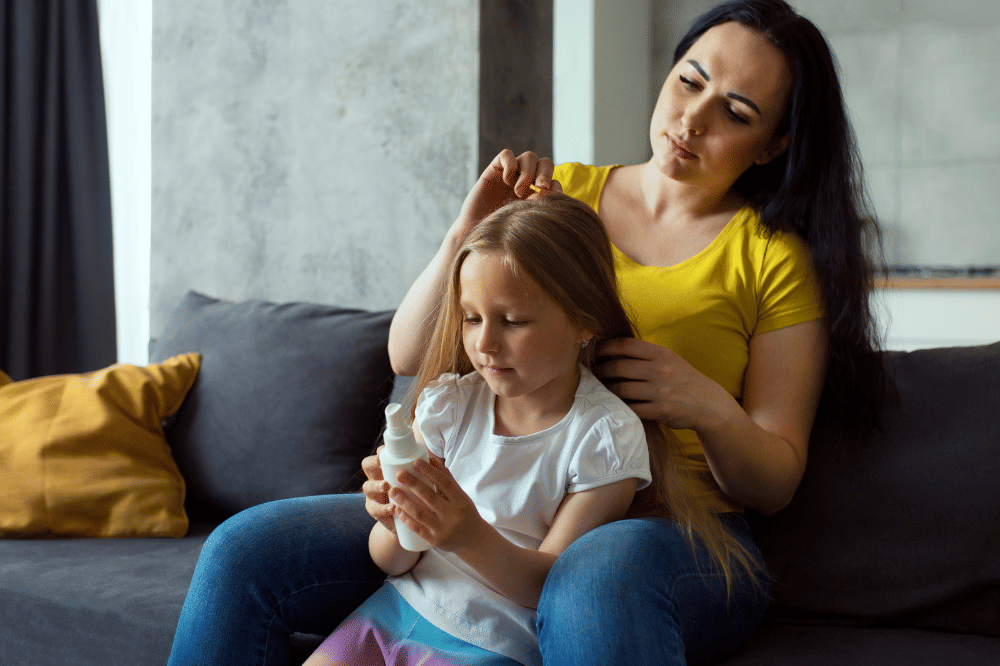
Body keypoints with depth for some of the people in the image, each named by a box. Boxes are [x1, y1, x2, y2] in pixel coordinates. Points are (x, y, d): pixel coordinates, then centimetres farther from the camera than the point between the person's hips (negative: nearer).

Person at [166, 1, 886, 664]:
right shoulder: (563, 194, 12)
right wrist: (467, 235, -9)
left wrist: (710, 410, -20)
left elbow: (774, 483, 2)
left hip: (675, 536, -4)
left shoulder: (776, 257, 3)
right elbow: (409, 357, 8)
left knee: (595, 585, -44)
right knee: (243, 552, -12)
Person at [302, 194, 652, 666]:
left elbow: (552, 587, -12)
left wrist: (473, 538, -30)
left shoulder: (606, 437, -11)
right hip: (401, 607, 4)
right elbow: (390, 561, 4)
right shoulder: (450, 403, 2)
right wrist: (397, 525, -21)